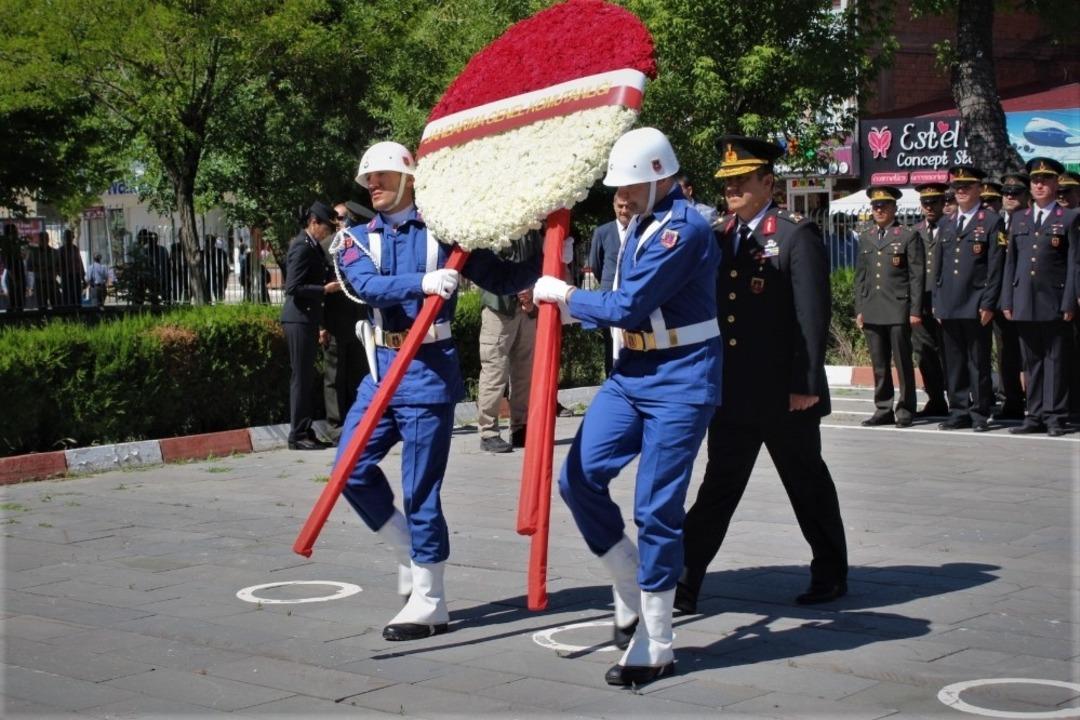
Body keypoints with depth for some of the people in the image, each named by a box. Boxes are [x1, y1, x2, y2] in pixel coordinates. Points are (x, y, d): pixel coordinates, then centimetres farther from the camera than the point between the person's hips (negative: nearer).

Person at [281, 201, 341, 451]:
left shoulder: (312, 246, 14)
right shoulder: (302, 247, -15)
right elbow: (293, 288, -21)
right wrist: (325, 289, -19)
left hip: (308, 319, 10)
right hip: (300, 319, -10)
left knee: (306, 378, 12)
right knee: (301, 377, -6)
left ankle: (305, 431, 18)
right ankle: (298, 435, -2)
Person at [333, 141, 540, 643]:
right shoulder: (358, 239, 8)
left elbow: (501, 279, -1)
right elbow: (368, 285, -14)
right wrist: (422, 283, -31)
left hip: (429, 372, -5)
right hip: (382, 369, 5)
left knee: (420, 489, -4)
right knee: (353, 471, 5)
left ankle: (429, 604, 6)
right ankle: (411, 554, 26)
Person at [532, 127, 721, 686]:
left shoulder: (684, 229, -18)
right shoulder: (640, 224, 12)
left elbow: (629, 306, -21)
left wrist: (566, 295, -8)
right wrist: (584, 311, 7)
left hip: (680, 382, -9)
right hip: (633, 372, 9)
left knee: (656, 510, -5)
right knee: (579, 477, 1)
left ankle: (654, 648, 6)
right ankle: (633, 593, 18)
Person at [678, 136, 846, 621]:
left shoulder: (797, 236, -8)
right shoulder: (721, 238, 11)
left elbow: (813, 316, -13)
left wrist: (806, 383, -17)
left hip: (785, 394, -5)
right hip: (733, 393, 6)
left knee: (807, 485, 10)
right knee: (719, 487, 5)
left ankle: (831, 576, 26)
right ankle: (684, 585, 4)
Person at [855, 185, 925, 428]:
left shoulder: (909, 236, 1)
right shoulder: (865, 238, 15)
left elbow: (917, 276, -3)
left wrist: (915, 311, -8)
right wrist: (859, 309, 10)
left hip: (898, 310, -4)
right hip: (872, 311, 5)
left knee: (903, 362, -1)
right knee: (879, 364, 8)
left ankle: (905, 411, 6)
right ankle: (883, 410, 14)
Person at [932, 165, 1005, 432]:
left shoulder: (992, 222, -1)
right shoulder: (946, 223, 16)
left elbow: (995, 267, -6)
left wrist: (988, 304, -11)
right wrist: (936, 302, 12)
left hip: (975, 306, -5)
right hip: (949, 307, 5)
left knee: (978, 363, 0)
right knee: (954, 363, 7)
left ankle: (980, 414, 6)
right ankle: (959, 411, 14)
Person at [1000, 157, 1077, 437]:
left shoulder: (1069, 219, 2)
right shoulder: (1019, 220, 15)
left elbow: (1073, 264, -3)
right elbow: (1010, 262, 14)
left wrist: (1069, 303, -10)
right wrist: (1007, 300, 7)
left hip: (1054, 305, -4)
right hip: (1024, 305, 4)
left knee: (1055, 361, -1)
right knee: (1031, 362, 8)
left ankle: (1055, 417, 3)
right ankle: (1035, 416, 13)